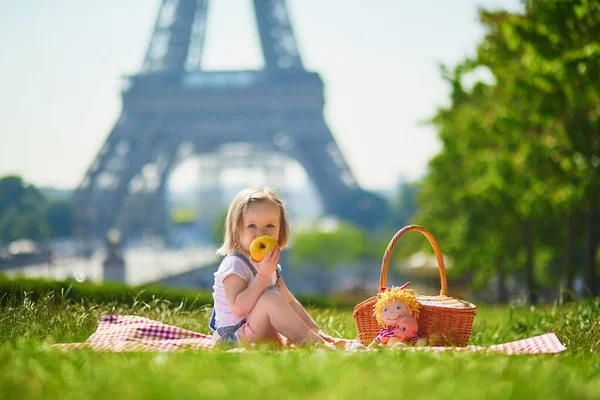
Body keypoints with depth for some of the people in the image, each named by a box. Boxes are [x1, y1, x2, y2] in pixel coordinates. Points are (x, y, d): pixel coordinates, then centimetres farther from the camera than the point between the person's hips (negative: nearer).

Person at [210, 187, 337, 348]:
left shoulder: (271, 266, 13)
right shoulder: (234, 264, -16)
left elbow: (289, 302, 18)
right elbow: (239, 309, -28)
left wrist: (314, 327, 9)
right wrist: (263, 275, -29)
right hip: (234, 337, -10)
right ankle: (315, 344, -29)